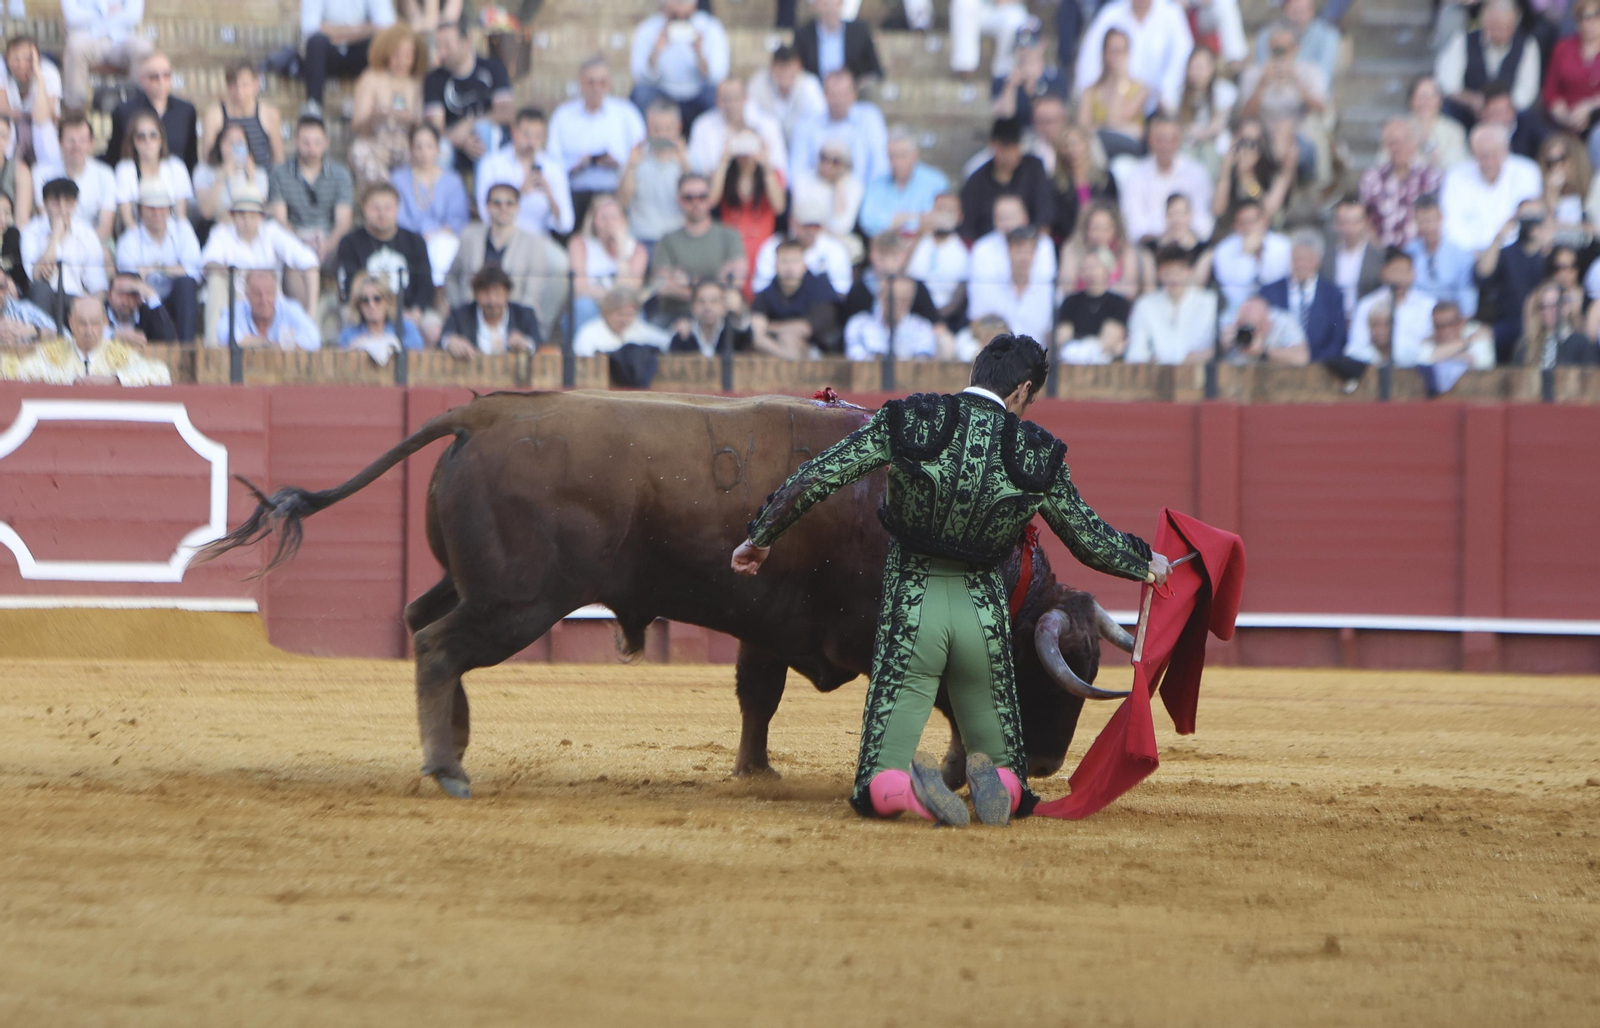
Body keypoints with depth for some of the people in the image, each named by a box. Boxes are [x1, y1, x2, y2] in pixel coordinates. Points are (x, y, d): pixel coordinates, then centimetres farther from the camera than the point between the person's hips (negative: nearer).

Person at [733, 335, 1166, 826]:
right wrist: (1146, 562, 33)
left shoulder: (907, 422, -4)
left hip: (911, 612, -1)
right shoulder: (1037, 454, -1)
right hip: (984, 615, 1)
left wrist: (760, 538, 10)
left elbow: (814, 478, -6)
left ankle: (912, 786, -32)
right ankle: (992, 783, -21)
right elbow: (1093, 540, 12)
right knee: (1008, 783, 16)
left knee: (879, 789, 5)